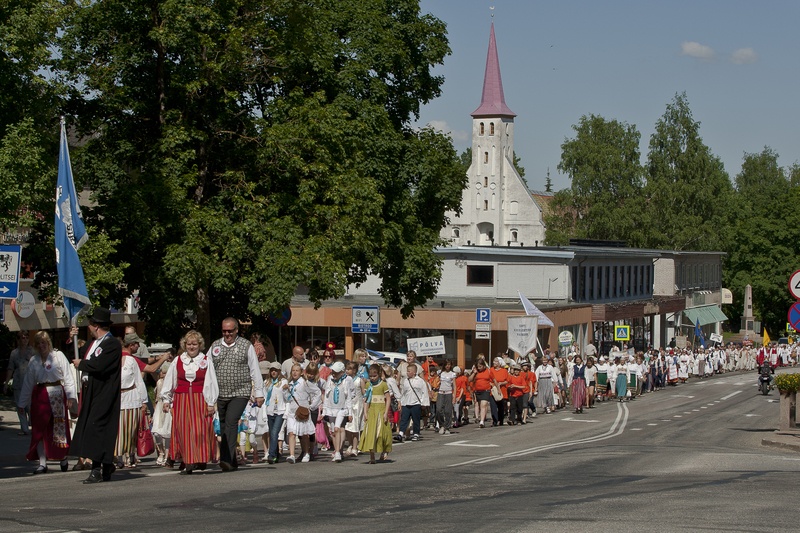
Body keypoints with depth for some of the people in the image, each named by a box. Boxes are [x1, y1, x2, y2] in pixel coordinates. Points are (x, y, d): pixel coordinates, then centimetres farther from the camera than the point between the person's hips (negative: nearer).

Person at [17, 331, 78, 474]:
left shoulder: (58, 356, 0)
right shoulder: (33, 361, 12)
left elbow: (68, 376, -4)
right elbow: (27, 382, 16)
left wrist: (71, 396, -12)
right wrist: (21, 403, 18)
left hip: (57, 393, -4)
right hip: (39, 396, 4)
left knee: (60, 427, 2)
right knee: (39, 429, 0)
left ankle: (63, 458, 18)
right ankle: (42, 463, 2)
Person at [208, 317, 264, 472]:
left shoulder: (246, 346, 1)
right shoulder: (215, 346, 10)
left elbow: (254, 370, 2)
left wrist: (259, 393, 0)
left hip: (240, 394, -4)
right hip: (219, 394, 5)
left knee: (231, 422, -20)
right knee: (223, 426, 7)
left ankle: (227, 460, -26)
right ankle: (232, 462, 16)